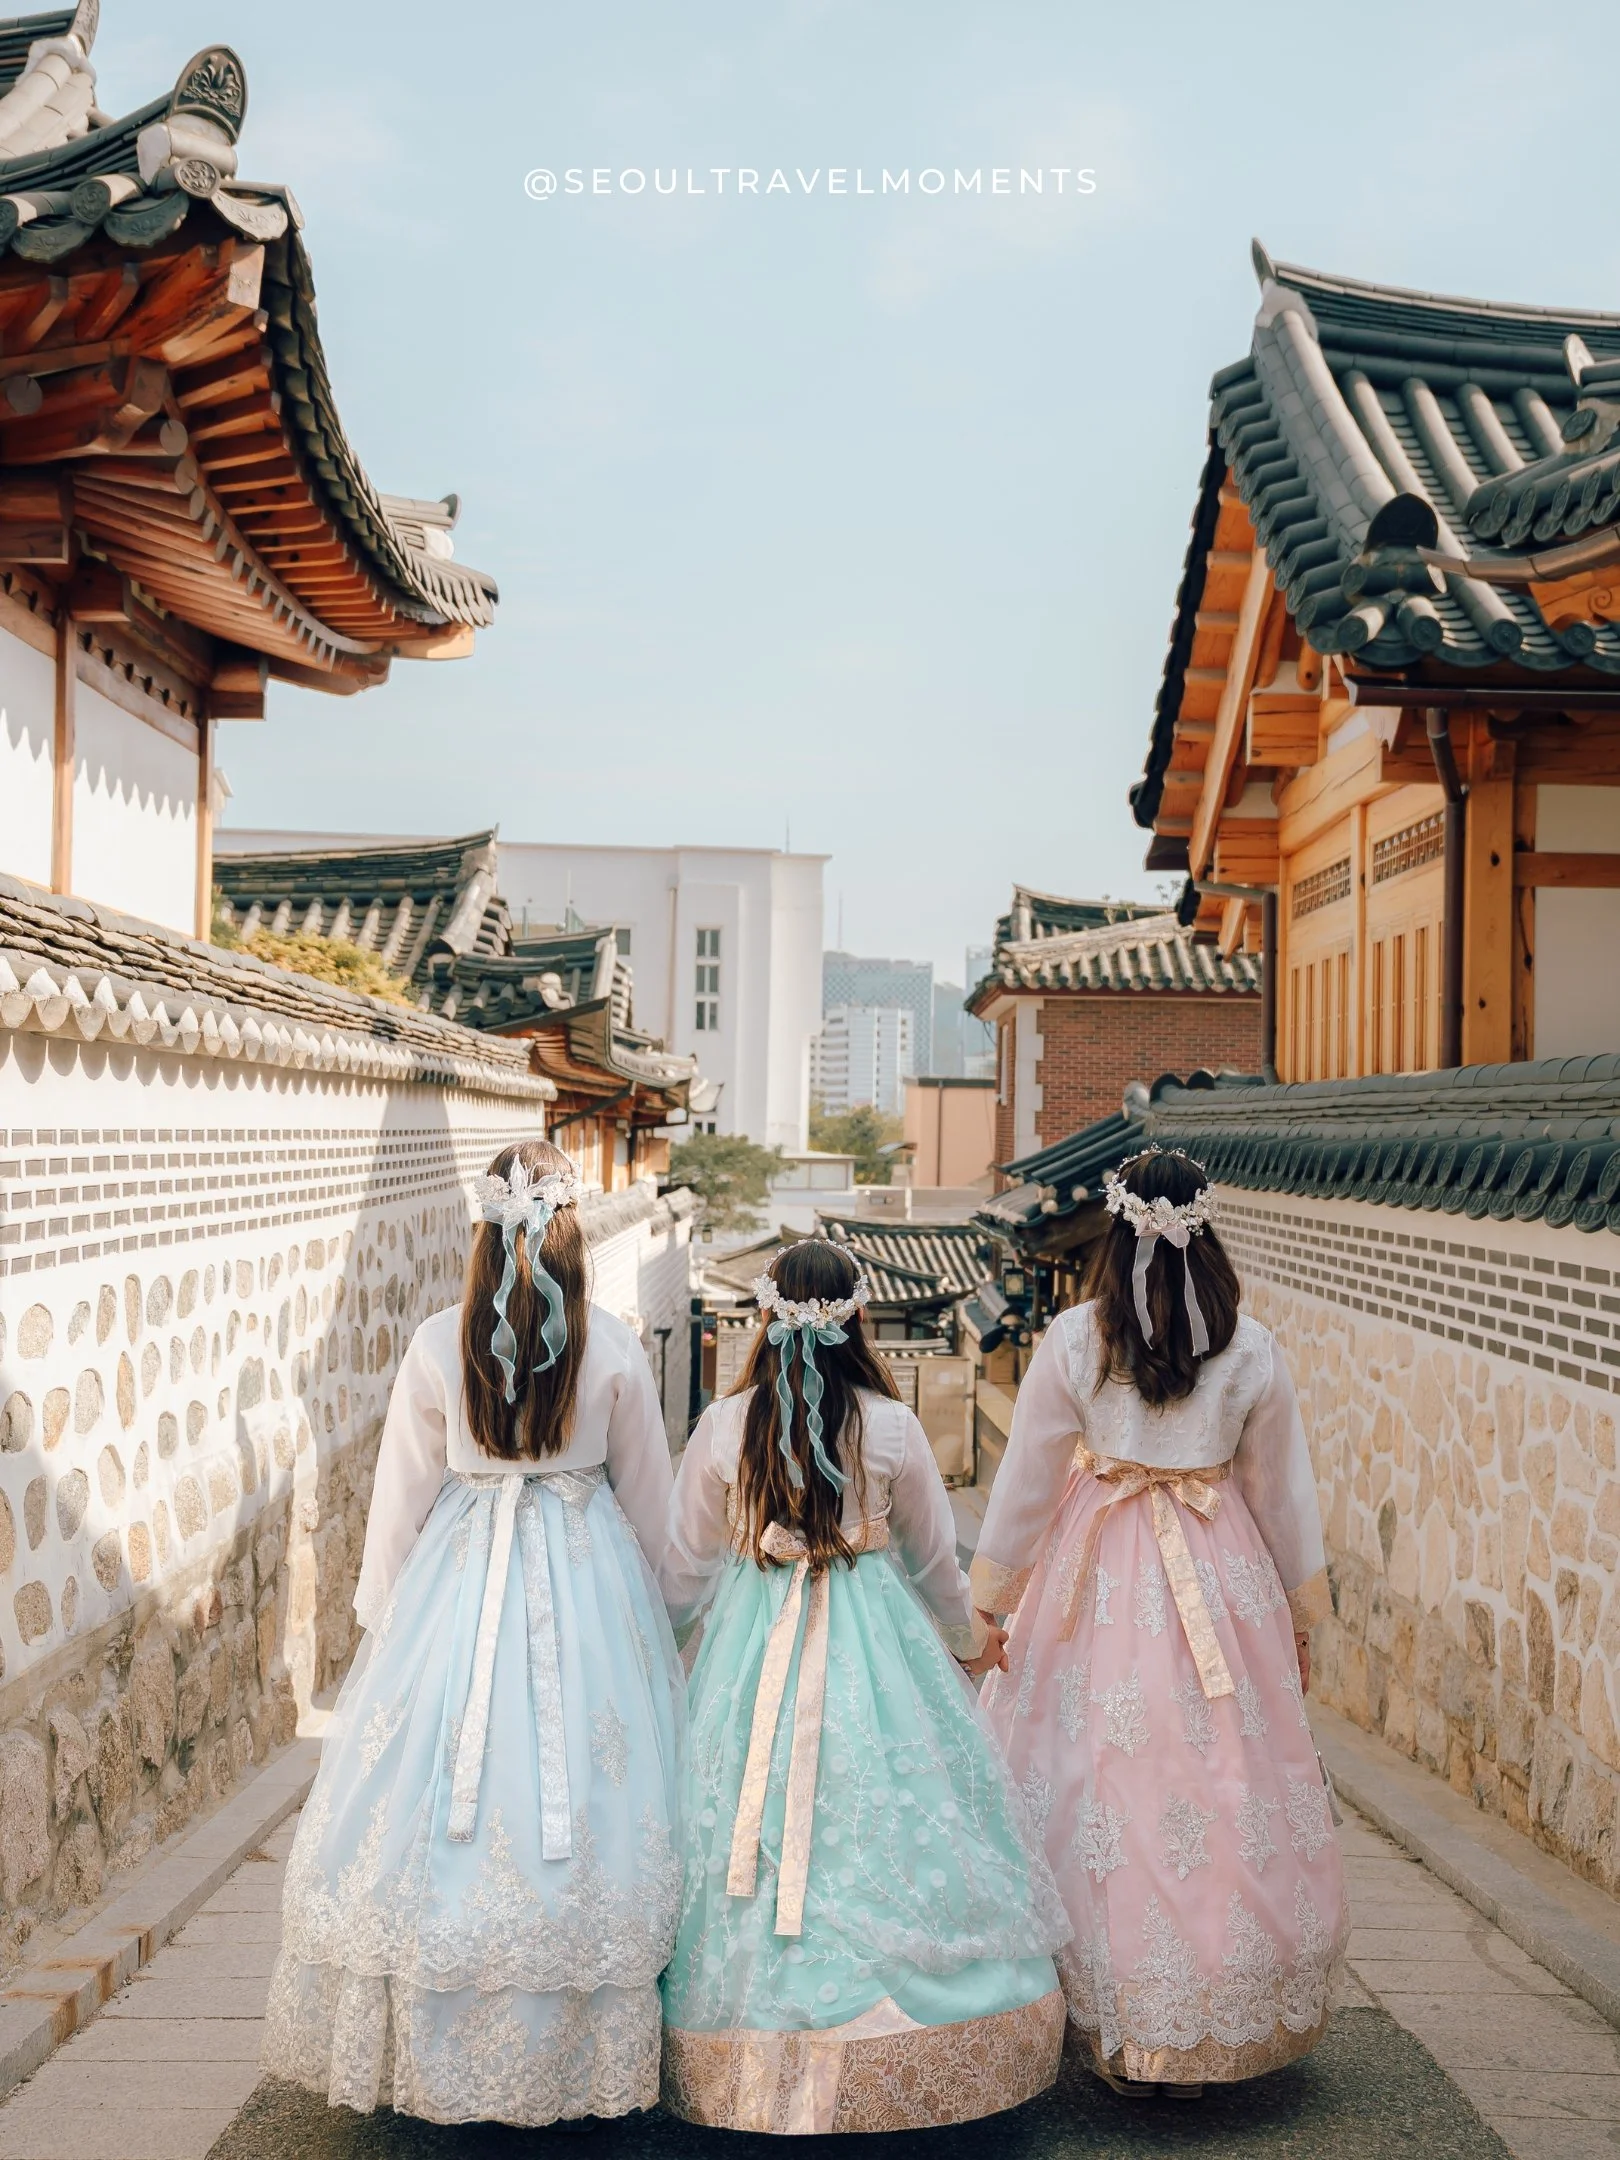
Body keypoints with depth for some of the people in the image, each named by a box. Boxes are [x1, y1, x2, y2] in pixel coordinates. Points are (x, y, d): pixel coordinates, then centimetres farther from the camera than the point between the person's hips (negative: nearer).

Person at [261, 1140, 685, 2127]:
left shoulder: (438, 1343, -9)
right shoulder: (615, 1345, -8)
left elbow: (402, 1494, 0)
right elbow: (649, 1495, 3)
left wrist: (383, 1618, 13)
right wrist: (646, 1608, 19)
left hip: (459, 1578, 0)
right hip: (588, 1582, 0)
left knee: (436, 1810, 12)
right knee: (581, 1798, 10)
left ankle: (446, 2048, 23)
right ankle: (580, 2048, 21)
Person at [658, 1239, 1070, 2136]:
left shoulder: (722, 1427, -5)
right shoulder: (892, 1427, -6)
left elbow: (684, 1570, 4)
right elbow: (935, 1559, 7)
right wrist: (969, 1641, 26)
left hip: (752, 1645, 1)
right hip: (877, 1645, -1)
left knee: (758, 1829, 8)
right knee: (883, 1828, 7)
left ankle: (753, 2074, 16)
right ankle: (897, 2068, 14)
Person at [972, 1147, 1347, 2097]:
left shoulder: (1074, 1338, -8)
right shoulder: (1252, 1348, -4)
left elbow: (1026, 1482, -3)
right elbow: (1284, 1494, 5)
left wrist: (988, 1605, 9)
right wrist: (1301, 1619, 17)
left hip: (1100, 1586, -1)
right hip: (1223, 1583, 1)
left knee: (1104, 1788, 9)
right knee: (1222, 1786, 10)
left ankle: (1120, 2034, 19)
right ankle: (1209, 2041, 21)